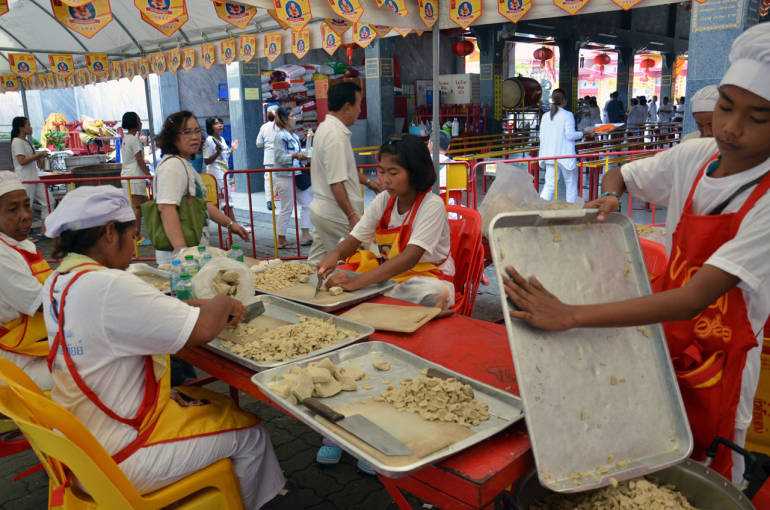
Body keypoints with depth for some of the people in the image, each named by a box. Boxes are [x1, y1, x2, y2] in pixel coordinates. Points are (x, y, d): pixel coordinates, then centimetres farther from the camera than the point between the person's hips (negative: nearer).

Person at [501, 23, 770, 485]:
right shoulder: (693, 158, -7)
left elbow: (694, 299, -33)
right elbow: (622, 176, 14)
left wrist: (571, 316, -39)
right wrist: (608, 198, -11)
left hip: (717, 359, -4)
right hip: (663, 337, 4)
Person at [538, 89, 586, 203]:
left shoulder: (545, 116, 5)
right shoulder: (567, 115, -10)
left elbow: (542, 137, 8)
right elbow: (570, 135, -13)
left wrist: (543, 155, 16)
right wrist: (582, 133, 4)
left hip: (550, 155, 4)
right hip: (565, 155, -4)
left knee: (549, 183, 3)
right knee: (571, 183, 11)